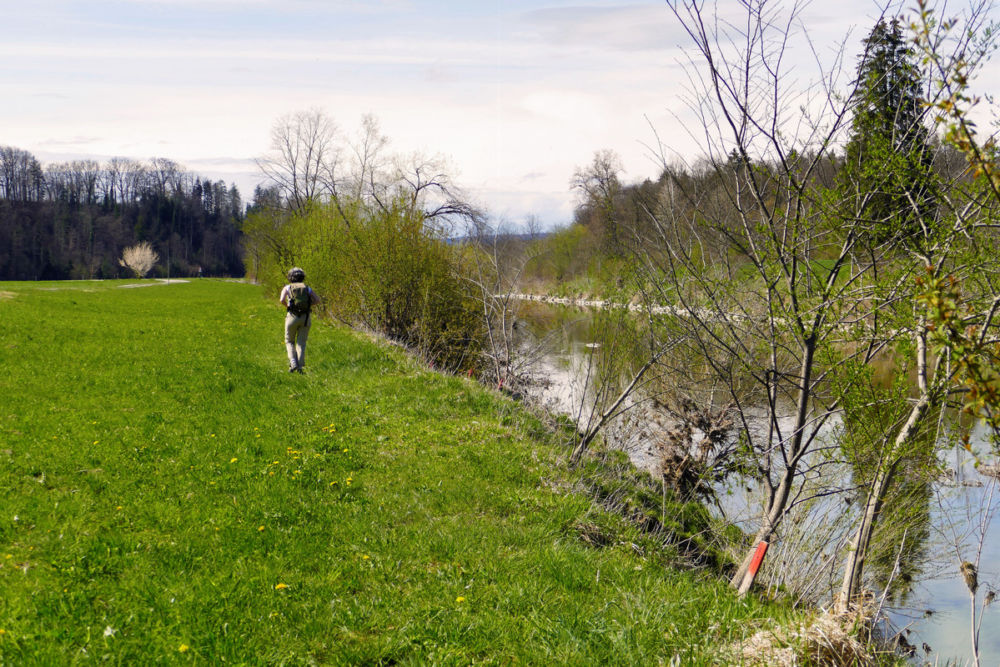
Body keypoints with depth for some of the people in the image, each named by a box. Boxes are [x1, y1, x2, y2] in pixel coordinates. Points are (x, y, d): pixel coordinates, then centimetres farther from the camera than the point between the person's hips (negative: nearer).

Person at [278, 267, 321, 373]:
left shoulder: (287, 287, 8)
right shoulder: (307, 288, 13)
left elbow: (282, 300, -10)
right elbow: (317, 301, 0)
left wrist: (287, 306, 11)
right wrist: (306, 305, 14)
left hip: (292, 317, -1)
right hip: (306, 317, 1)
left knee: (289, 341, 15)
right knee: (301, 342, 9)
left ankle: (293, 363, -2)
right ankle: (300, 366, -3)